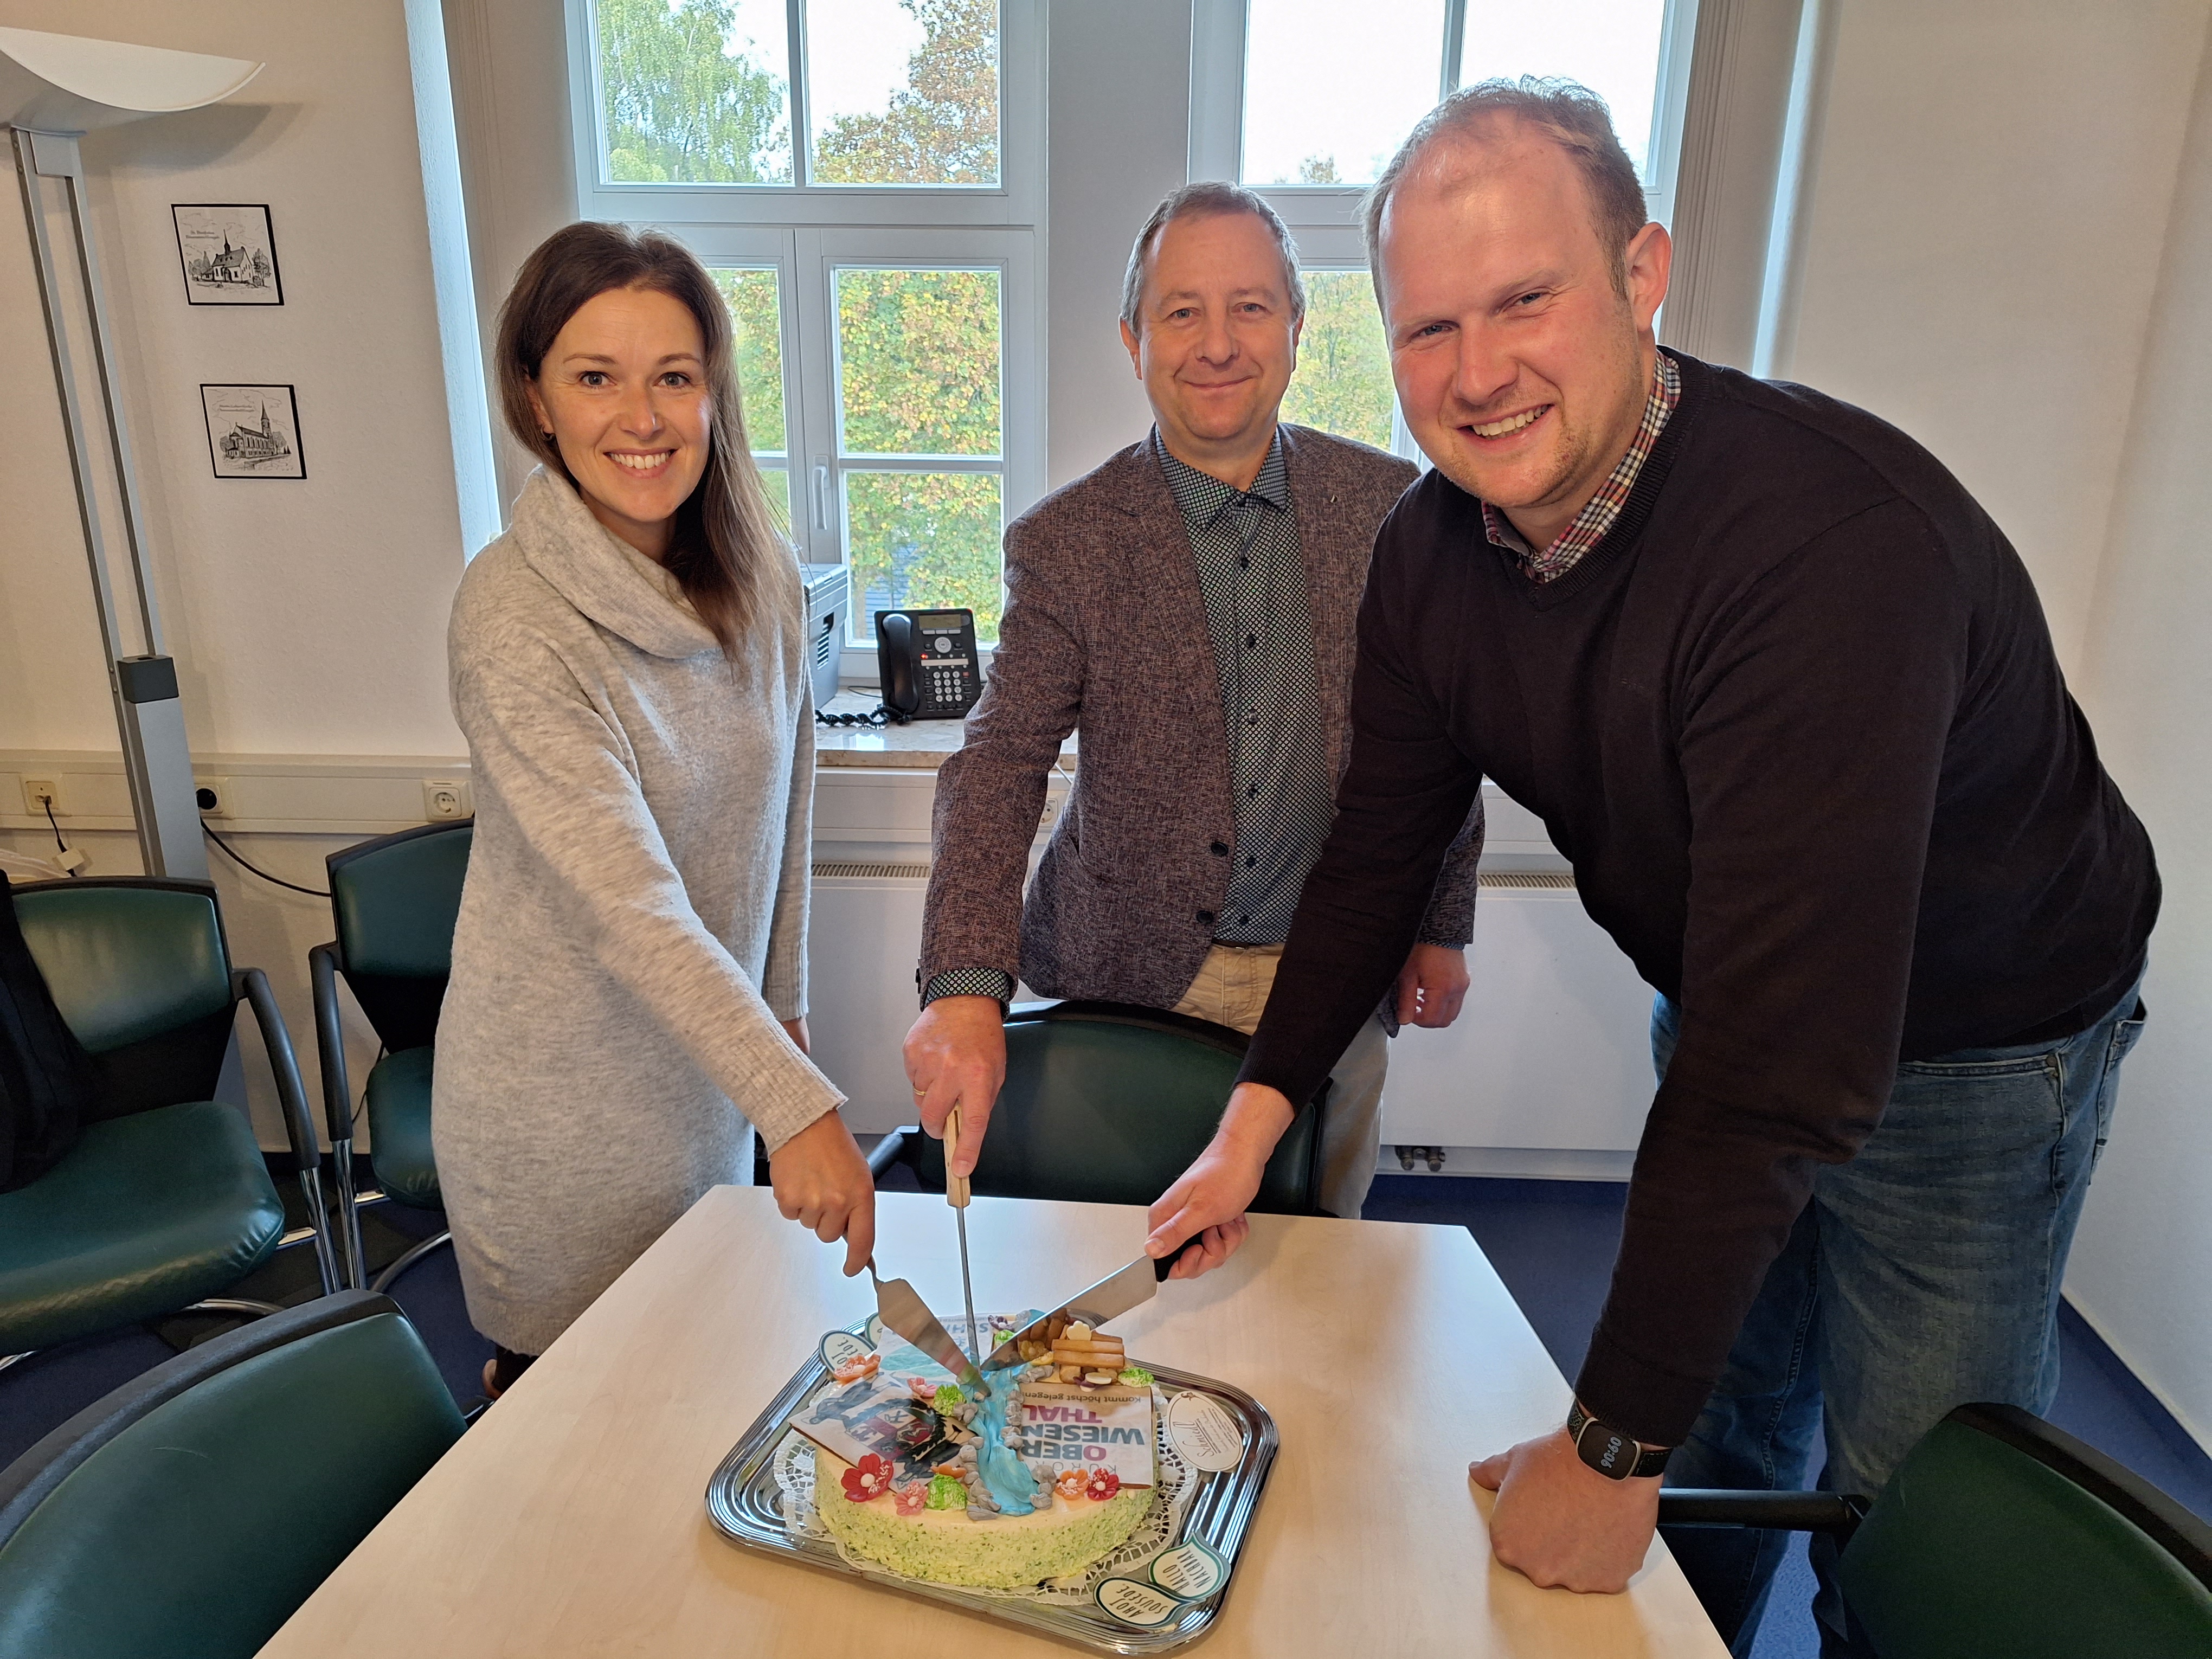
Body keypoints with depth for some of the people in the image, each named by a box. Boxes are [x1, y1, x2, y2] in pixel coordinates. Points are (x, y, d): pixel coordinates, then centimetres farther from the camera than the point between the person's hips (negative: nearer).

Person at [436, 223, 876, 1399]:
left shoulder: (760, 581, -5)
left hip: (711, 1061, 6)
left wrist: (784, 1011, 11)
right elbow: (630, 904, -30)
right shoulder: (515, 616, -23)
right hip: (563, 1100, -5)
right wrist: (796, 1107, -34)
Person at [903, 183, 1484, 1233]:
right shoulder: (1065, 541, -9)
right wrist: (966, 988, -31)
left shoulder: (1390, 506, -3)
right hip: (1130, 976, -1)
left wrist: (1442, 927, 7)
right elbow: (1000, 764, -17)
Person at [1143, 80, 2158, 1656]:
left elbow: (1786, 1057, -37)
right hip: (1726, 1010, 6)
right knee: (1720, 1423, 22)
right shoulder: (1433, 547, -13)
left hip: (1971, 1044, -5)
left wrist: (1614, 1446, -30)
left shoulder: (1834, 536, -37)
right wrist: (1256, 1119, -10)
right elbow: (1381, 845, -4)